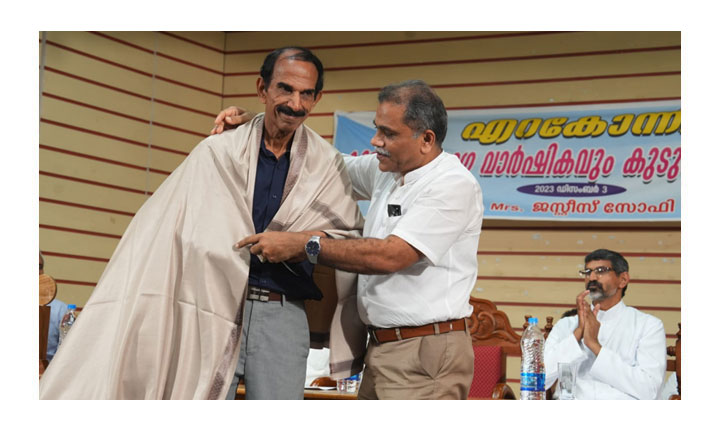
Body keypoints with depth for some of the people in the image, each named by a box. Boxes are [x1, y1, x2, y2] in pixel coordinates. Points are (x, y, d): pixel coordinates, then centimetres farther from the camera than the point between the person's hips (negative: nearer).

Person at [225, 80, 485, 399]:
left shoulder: (454, 185, -15)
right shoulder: (386, 170, 11)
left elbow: (389, 256, -22)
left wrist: (303, 245, -17)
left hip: (425, 352, -9)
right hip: (381, 348, 9)